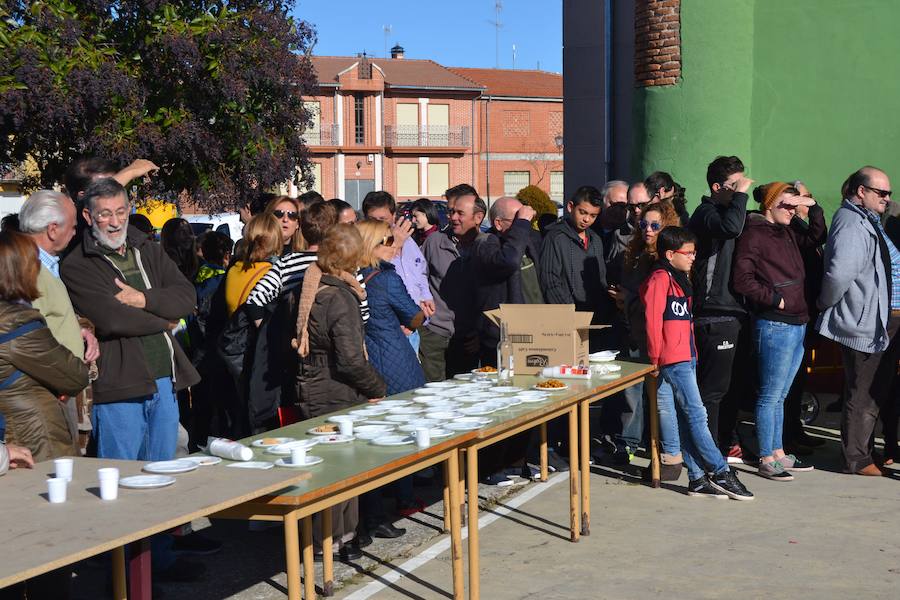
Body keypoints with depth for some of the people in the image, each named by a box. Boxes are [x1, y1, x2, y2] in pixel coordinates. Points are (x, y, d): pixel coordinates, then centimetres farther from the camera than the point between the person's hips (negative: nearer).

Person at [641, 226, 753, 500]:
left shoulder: (678, 279, 20)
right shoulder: (660, 279, -10)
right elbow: (653, 320, -15)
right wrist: (656, 358, -12)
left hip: (687, 357, 10)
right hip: (674, 360, -10)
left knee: (687, 420, 8)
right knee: (697, 416, -8)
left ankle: (697, 478, 9)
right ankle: (721, 474, -7)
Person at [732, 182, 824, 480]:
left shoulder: (787, 233, 15)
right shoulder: (753, 234, -10)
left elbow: (816, 238, 29)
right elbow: (742, 280, -17)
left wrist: (813, 207, 16)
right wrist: (775, 299, -14)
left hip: (797, 324, 9)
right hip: (774, 325, -9)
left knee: (779, 396, 16)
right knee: (770, 396, -2)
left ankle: (778, 453, 24)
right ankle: (766, 460, 4)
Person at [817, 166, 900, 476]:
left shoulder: (869, 222, 15)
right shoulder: (852, 224, -20)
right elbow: (839, 274, -31)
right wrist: (826, 304, -17)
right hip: (864, 323, -10)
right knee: (862, 395, 0)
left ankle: (866, 450, 31)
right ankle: (857, 459, 10)